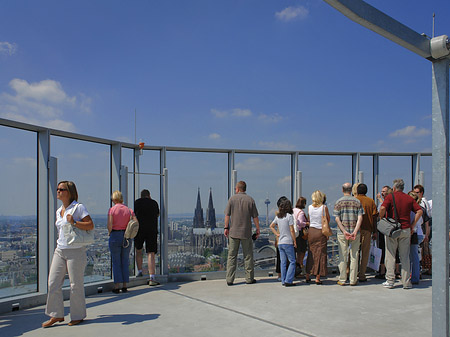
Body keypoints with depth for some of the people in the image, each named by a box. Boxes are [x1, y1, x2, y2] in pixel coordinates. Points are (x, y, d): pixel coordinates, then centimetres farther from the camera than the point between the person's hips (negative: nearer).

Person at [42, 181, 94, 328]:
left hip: (75, 251, -7)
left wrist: (74, 223, -22)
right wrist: (60, 240, 18)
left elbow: (90, 225, -12)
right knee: (53, 283, 2)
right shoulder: (59, 211, 15)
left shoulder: (78, 207, -5)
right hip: (60, 250, 7)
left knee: (76, 285, 1)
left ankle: (78, 316, 15)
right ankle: (57, 315, 15)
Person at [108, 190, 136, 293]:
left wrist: (110, 233, 6)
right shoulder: (128, 210, 2)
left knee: (116, 262, 5)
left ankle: (117, 286, 5)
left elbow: (109, 225, -13)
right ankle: (125, 286, 12)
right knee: (125, 262, 10)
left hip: (115, 236, -3)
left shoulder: (112, 209, -7)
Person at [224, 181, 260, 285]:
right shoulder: (250, 200, -1)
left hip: (233, 232, 0)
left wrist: (226, 227, 9)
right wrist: (258, 229, 8)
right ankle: (249, 278, 13)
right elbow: (255, 217, -1)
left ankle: (230, 279, 4)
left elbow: (227, 215, -1)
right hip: (246, 233, 0)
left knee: (232, 256, 4)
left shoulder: (232, 199, 0)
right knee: (248, 256, 9)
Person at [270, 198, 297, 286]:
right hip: (288, 242, -6)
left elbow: (271, 226, 19)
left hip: (280, 242, 6)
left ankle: (283, 281, 13)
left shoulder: (278, 216, 7)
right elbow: (292, 230, -11)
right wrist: (294, 241, -3)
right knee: (292, 262, 2)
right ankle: (288, 281, -3)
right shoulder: (289, 216, -11)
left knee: (283, 262, 11)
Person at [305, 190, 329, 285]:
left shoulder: (309, 207, 1)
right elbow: (328, 220, -1)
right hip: (321, 232, -3)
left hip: (311, 231, 3)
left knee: (311, 254, 13)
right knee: (320, 255, 3)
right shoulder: (324, 207, -8)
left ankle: (308, 276, 18)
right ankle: (317, 278, 4)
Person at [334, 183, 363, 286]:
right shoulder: (357, 202, 3)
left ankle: (342, 280, 8)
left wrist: (344, 231, -10)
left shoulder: (339, 202, 1)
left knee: (343, 257, 6)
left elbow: (337, 219, -7)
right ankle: (353, 280, 10)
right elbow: (360, 218, -7)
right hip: (355, 233, 0)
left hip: (342, 233, 0)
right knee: (354, 256, 7)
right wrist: (355, 231, -11)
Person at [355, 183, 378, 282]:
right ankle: (362, 275, 5)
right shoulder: (371, 201, 3)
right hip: (367, 229, 0)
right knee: (365, 253, 5)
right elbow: (374, 217, 2)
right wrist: (374, 232, 6)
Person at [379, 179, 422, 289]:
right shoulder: (409, 198, 8)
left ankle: (390, 281, 6)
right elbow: (420, 211, 1)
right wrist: (413, 225, 4)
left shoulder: (390, 197, -3)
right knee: (405, 256, 9)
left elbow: (382, 208, -19)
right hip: (406, 229, 3)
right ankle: (406, 282, 10)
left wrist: (381, 220, -4)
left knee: (390, 256, 5)